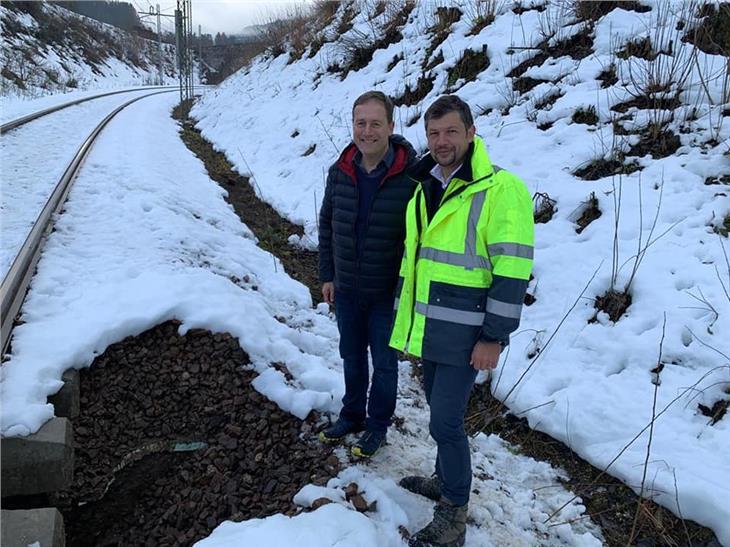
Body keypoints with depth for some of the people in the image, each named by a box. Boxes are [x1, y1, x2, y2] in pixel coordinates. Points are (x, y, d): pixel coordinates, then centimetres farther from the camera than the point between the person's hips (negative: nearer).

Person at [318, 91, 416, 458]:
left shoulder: (411, 176, -18)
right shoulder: (340, 172, -3)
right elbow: (326, 225, 7)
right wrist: (327, 275, 7)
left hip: (387, 292, -4)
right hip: (345, 289, 5)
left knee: (384, 361, 13)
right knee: (351, 356, 21)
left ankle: (377, 425, 35)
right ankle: (352, 415, 43)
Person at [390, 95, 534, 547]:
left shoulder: (501, 189, -14)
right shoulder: (423, 189, 10)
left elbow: (513, 271, -17)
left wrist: (494, 336, -17)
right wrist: (403, 312, 19)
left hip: (464, 334, -7)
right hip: (428, 328, 7)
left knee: (445, 420, -3)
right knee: (440, 408, 20)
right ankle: (447, 479, 41)